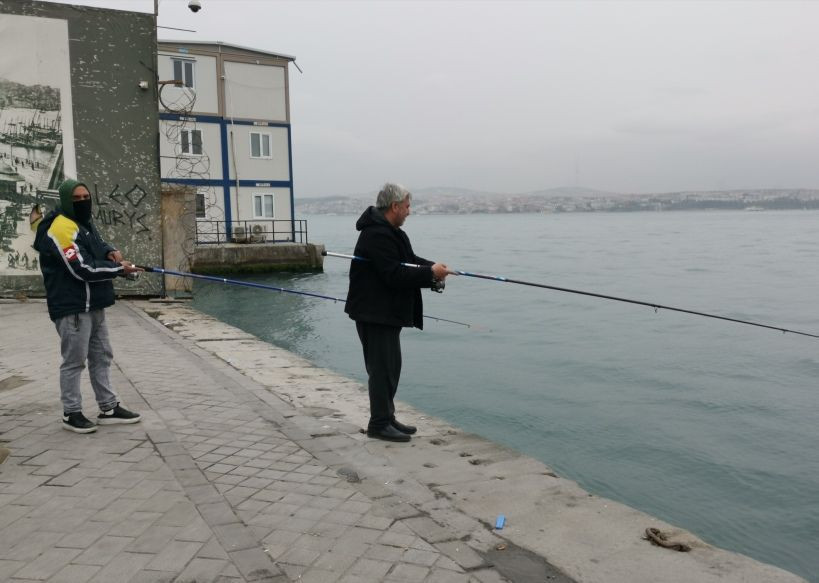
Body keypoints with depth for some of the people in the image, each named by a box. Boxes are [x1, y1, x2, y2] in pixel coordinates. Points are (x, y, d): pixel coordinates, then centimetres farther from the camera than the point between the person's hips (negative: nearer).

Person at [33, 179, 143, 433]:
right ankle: (71, 413, 11)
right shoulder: (61, 228, -17)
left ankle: (109, 409, 22)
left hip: (93, 304, 10)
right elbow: (82, 269, -23)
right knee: (74, 361, -1)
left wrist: (111, 252, 1)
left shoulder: (86, 223, 12)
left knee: (102, 356, 14)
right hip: (72, 307, -10)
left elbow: (98, 244, 26)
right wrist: (119, 268, -15)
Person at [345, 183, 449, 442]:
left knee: (391, 366, 16)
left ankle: (387, 418, 26)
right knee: (382, 368, -4)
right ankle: (379, 424, 5)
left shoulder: (388, 231, 15)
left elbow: (409, 260, 18)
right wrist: (430, 273, -18)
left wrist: (433, 267, 0)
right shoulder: (377, 235, -21)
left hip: (387, 311, 11)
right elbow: (394, 275, -26)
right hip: (374, 313, -11)